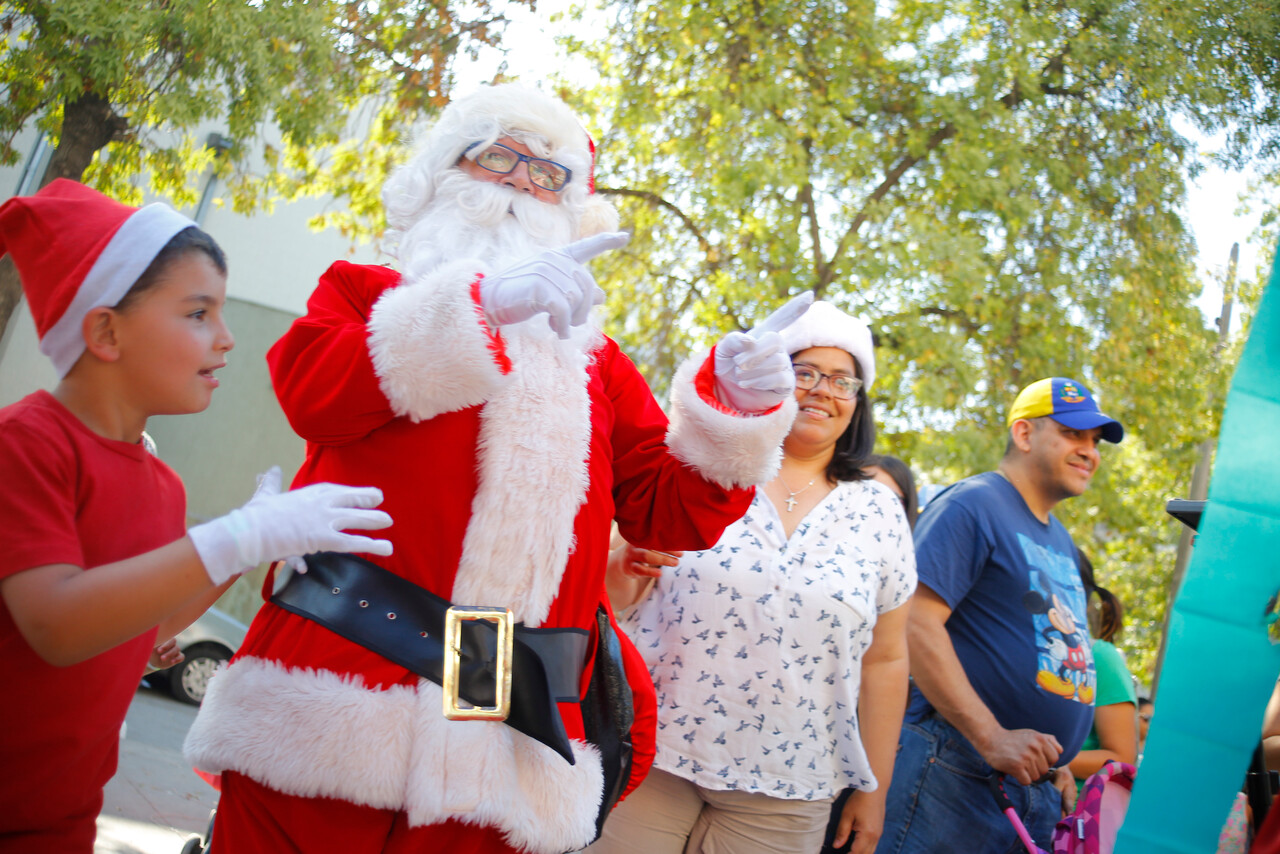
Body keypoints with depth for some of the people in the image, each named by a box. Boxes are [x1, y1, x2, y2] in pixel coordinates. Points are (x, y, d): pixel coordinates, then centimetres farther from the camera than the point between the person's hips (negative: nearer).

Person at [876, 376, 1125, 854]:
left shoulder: (1060, 540, 18)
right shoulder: (972, 504, -8)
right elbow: (917, 624, -19)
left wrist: (1056, 760, 15)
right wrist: (993, 738, -22)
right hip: (954, 773, -8)